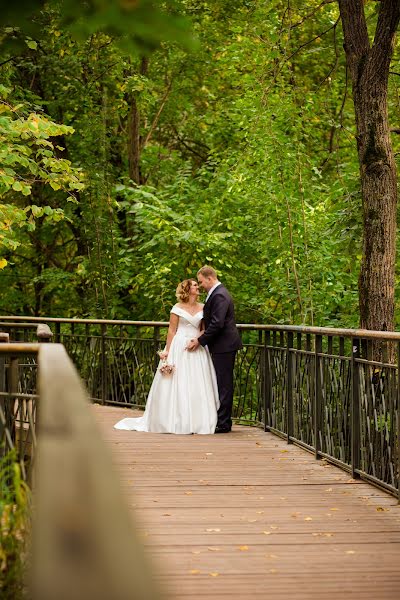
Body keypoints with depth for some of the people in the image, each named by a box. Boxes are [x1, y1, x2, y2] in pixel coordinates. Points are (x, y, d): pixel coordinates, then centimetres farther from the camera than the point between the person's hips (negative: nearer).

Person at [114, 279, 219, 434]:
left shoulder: (202, 308, 10)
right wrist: (167, 351, -6)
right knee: (177, 384, -4)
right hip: (179, 348, -3)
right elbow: (172, 330, -1)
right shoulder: (178, 308, 1)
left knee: (197, 386, -1)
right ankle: (175, 421, 1)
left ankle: (196, 421, 4)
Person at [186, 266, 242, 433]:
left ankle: (223, 423, -3)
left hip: (224, 346, -11)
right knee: (224, 384, 13)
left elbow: (217, 324, -23)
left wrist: (200, 341, -16)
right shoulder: (219, 292, 16)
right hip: (224, 345, 11)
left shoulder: (219, 295, -17)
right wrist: (202, 337, 12)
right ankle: (224, 421, 19)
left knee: (223, 384, -6)